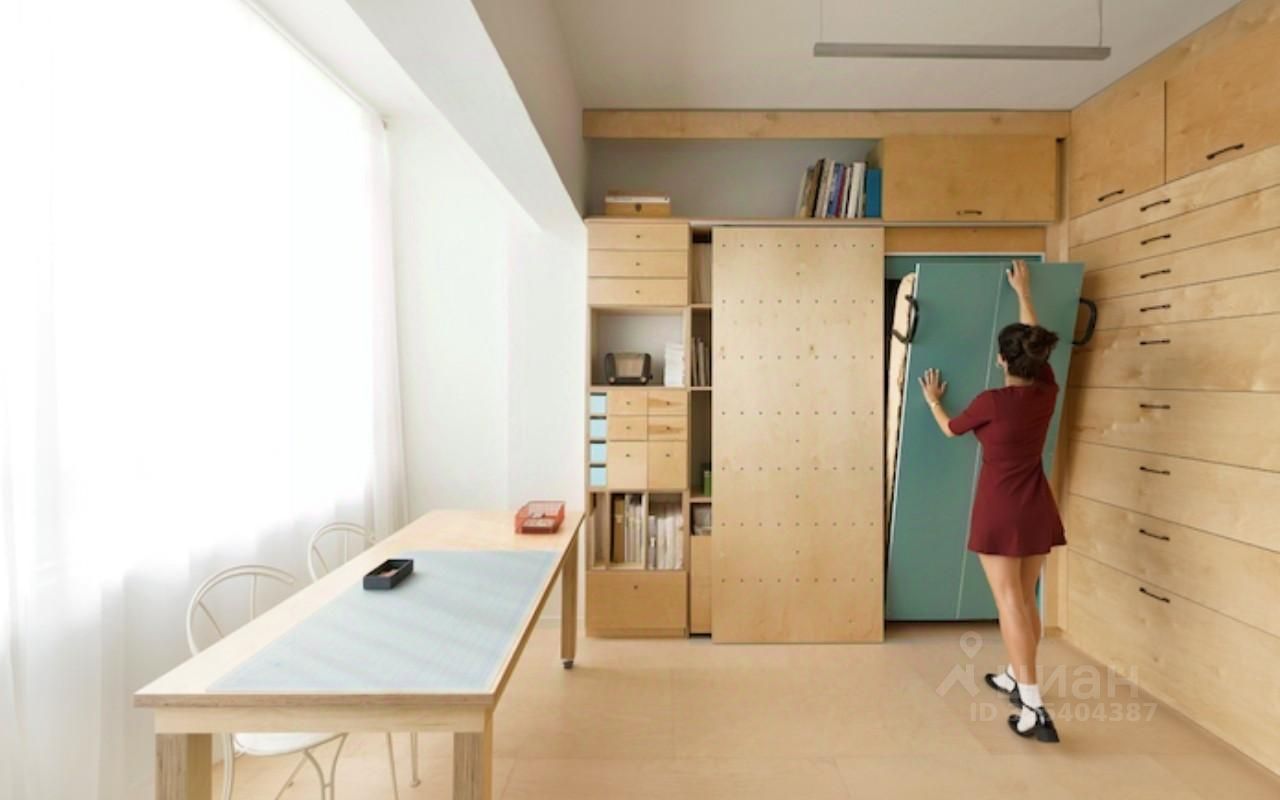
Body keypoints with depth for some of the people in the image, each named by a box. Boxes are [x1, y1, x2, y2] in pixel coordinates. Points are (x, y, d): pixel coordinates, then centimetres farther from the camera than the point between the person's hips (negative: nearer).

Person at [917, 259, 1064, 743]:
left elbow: (951, 429, 3)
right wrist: (1023, 291, 28)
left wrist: (933, 401, 22)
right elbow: (1035, 338, 15)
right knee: (1025, 599, 18)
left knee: (1010, 603, -2)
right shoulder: (1047, 392, -1)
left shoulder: (992, 402, -17)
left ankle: (1035, 710, -2)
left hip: (1000, 509, -6)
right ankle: (1016, 679, 35)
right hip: (1038, 508, 6)